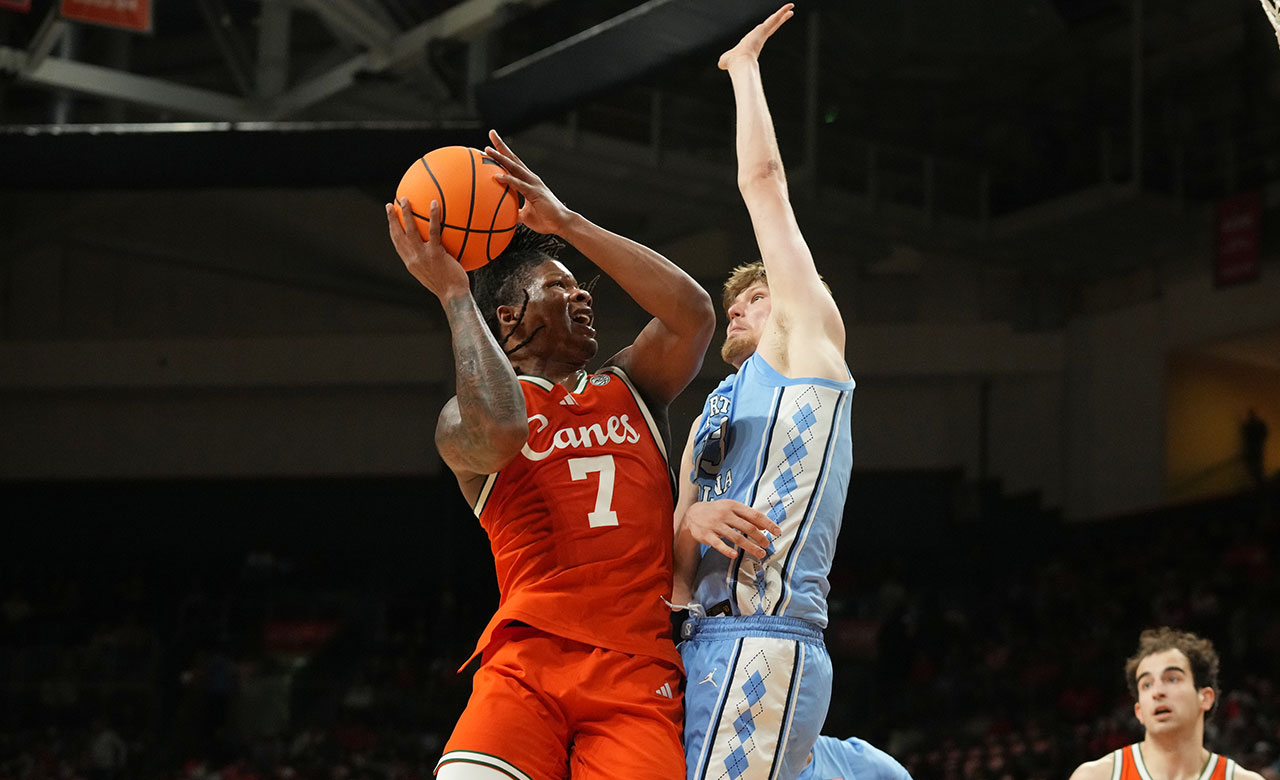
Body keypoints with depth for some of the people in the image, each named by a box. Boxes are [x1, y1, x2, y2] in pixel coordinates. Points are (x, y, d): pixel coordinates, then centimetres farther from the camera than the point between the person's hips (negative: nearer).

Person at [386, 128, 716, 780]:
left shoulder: (631, 388, 22)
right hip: (528, 661, -2)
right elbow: (498, 432, -17)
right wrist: (453, 293, -7)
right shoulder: (465, 416, 9)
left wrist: (566, 223, 1)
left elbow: (693, 314, 1)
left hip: (637, 678, 3)